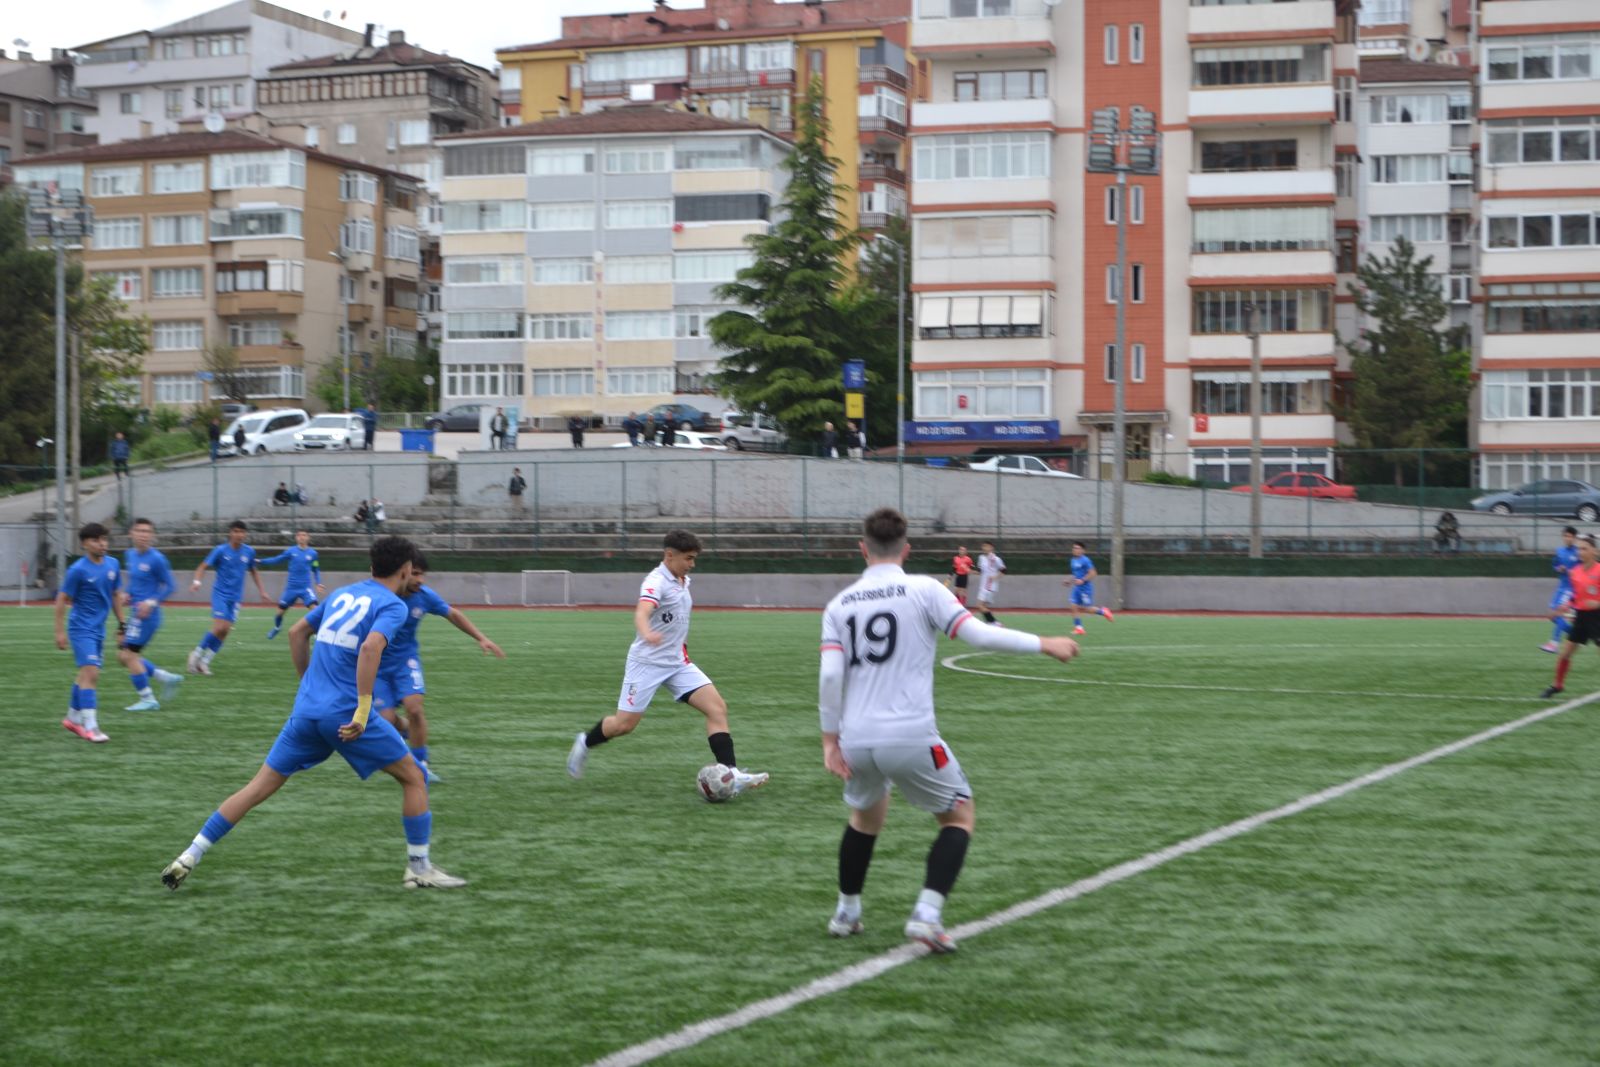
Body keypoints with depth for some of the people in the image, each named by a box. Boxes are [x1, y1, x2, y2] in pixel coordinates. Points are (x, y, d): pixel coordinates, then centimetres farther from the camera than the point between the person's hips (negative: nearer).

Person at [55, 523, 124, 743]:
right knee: (91, 673, -16)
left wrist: (121, 623, 16)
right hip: (81, 629, -7)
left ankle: (73, 718, 31)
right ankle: (90, 727, -17)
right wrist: (60, 632, -11)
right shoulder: (78, 570, -14)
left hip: (98, 629, 7)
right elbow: (61, 601, -9)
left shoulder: (112, 564, 4)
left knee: (86, 674, 16)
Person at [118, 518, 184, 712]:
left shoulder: (156, 559, -14)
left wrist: (152, 602, -22)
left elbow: (170, 586, -10)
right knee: (123, 656, 11)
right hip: (135, 614, 9)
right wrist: (126, 594, 3)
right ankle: (167, 677, 18)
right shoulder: (129, 555, 9)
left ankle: (148, 700, 3)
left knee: (129, 654, -8)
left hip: (147, 615, -9)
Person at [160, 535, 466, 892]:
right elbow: (371, 647, -22)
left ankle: (190, 857, 5)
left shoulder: (342, 594, 18)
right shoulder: (392, 605, -4)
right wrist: (363, 710, -22)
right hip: (345, 713, -6)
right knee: (413, 778, 9)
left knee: (261, 786, 10)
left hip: (306, 709, 6)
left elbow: (297, 632, 25)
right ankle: (419, 869, 10)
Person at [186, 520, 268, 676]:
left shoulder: (249, 552, 3)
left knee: (225, 631, -2)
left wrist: (262, 590, 16)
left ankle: (205, 661, 10)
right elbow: (203, 566, -8)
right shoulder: (221, 550, -8)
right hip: (220, 593, -4)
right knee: (219, 627, -18)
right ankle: (197, 654, 2)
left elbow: (254, 571, 19)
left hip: (235, 597, 4)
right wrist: (196, 581, -26)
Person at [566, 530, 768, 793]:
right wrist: (647, 634, -58)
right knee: (625, 724, -3)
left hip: (677, 663, 7)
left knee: (717, 708, -10)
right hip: (647, 662, -7)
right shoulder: (656, 581, -17)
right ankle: (585, 744, 29)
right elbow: (642, 612, -38)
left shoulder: (682, 581, 9)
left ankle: (730, 774, -15)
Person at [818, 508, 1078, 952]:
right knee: (959, 817, 14)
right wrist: (1044, 644, 0)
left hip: (857, 741, 4)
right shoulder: (923, 590, -2)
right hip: (911, 738, -4)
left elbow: (829, 674, -2)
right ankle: (927, 914, -4)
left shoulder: (840, 604, 8)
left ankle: (846, 913, 36)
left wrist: (830, 738, 3)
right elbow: (978, 635, -10)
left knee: (866, 815, 31)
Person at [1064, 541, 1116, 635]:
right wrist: (1069, 580, 12)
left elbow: (1093, 573, -18)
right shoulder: (1074, 560, 12)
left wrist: (1082, 580, -25)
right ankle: (1078, 627, 0)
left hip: (1085, 588, -8)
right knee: (1074, 606, -4)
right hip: (1077, 588, 8)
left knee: (1089, 609, -3)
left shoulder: (1085, 561, -15)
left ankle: (1103, 612, 23)